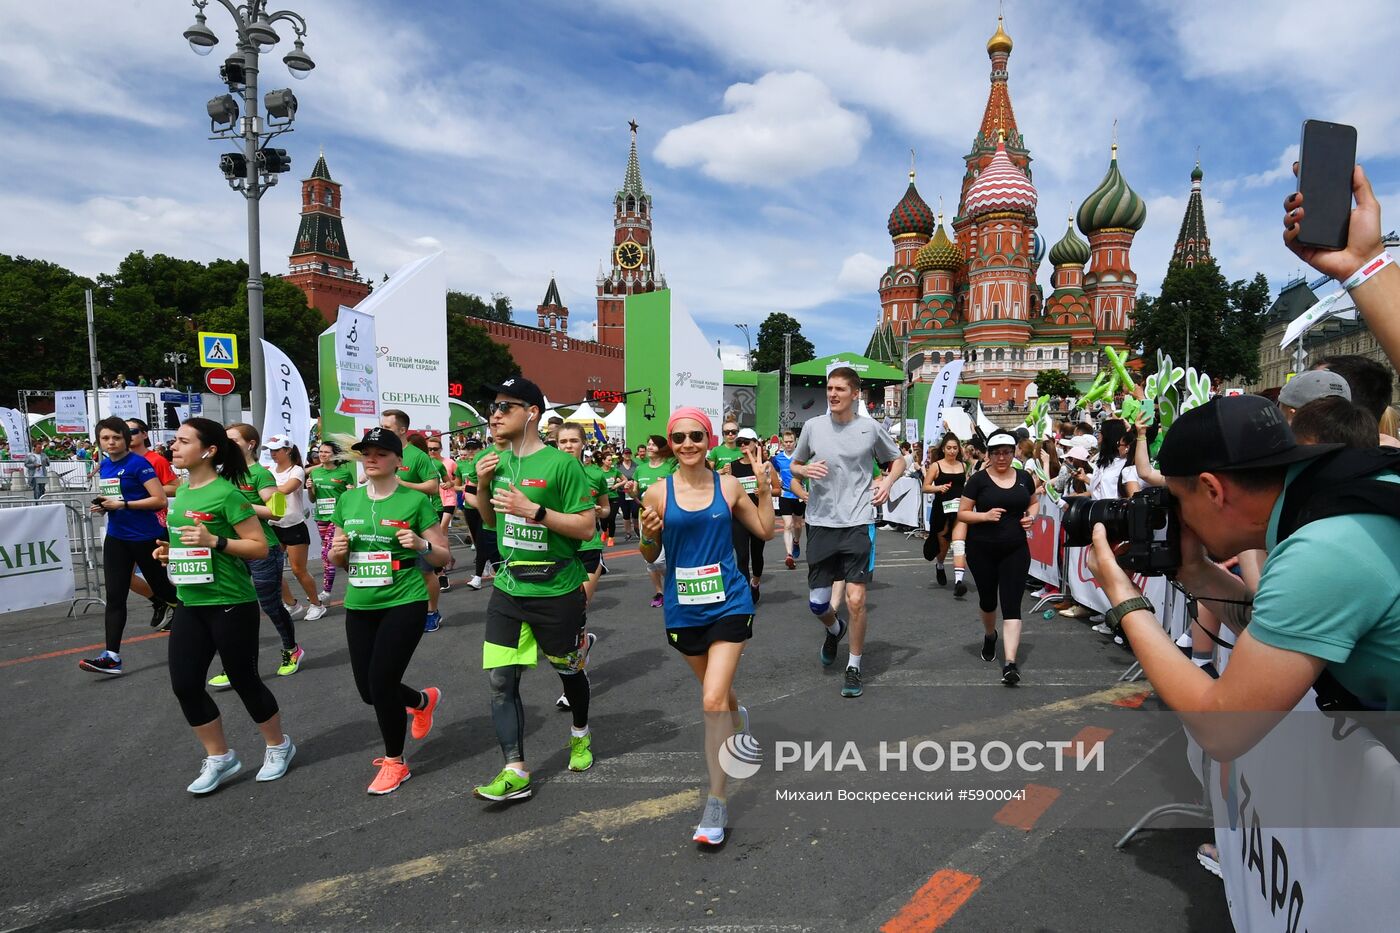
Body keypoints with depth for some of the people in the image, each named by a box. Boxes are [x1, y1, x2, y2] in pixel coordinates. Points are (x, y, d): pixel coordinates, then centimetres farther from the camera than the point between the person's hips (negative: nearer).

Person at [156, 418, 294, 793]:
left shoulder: (226, 493, -15)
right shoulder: (182, 491, 8)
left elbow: (260, 547, -16)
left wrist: (214, 542, -26)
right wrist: (169, 550, 5)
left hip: (231, 604, -8)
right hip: (190, 604, 8)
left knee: (244, 680, 5)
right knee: (185, 685, 6)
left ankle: (278, 746, 27)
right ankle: (219, 758, 23)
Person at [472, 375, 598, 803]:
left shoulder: (561, 463, -15)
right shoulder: (499, 460, 5)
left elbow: (587, 527, -17)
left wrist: (534, 510, -25)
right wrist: (483, 486, -2)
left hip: (557, 590, -5)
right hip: (509, 587, 5)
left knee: (567, 669, 15)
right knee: (500, 678, -3)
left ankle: (580, 735, 43)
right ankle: (515, 773, 6)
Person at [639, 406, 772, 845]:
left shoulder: (729, 486, -3)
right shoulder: (658, 494, -5)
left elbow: (765, 531, 7)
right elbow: (650, 556, 3)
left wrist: (763, 484, -3)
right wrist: (649, 536, -19)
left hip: (728, 604, -2)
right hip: (683, 610, 2)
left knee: (713, 700, -13)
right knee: (716, 690, 21)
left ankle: (717, 801, 2)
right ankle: (737, 719, 59)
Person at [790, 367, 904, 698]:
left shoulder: (870, 427, -1)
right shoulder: (813, 426, 2)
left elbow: (898, 460, 15)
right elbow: (794, 466, 14)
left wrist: (887, 481, -5)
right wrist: (806, 470, -8)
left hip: (858, 522, -2)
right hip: (821, 522, 2)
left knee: (856, 599, -7)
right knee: (817, 602, 8)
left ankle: (854, 667, 14)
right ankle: (834, 629, 44)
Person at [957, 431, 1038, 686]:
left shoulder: (1024, 478, 3)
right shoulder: (978, 480, -6)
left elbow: (1034, 502, 20)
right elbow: (962, 514, -4)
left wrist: (1031, 516, -1)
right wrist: (985, 515, -21)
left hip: (1015, 550, 1)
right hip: (982, 550, -1)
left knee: (1012, 604, -8)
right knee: (988, 599, 15)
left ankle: (1010, 662, -12)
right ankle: (989, 635, 47)